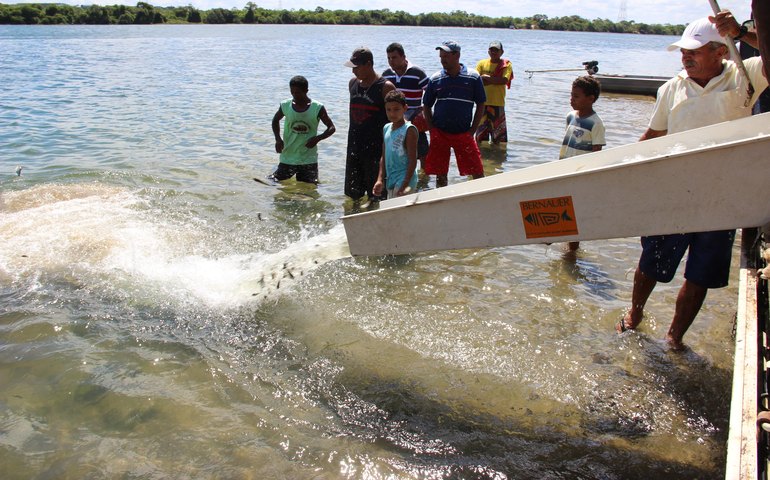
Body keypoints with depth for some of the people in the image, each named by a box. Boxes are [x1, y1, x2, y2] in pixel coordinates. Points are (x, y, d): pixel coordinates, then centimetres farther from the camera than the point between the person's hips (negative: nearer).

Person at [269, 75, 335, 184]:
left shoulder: (317, 108, -10)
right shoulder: (285, 105, -4)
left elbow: (331, 128, -3)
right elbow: (276, 120, 16)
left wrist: (318, 138, -22)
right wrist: (278, 139, -1)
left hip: (309, 159, -1)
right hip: (287, 158, 1)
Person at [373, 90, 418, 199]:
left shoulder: (409, 130, -11)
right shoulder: (386, 129, 10)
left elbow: (412, 161, -15)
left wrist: (405, 186, -21)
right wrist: (380, 180, 5)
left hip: (404, 179, -8)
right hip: (390, 181, 8)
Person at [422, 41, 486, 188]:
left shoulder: (473, 77, -1)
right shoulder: (435, 79, 3)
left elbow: (480, 105, 3)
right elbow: (426, 106, 10)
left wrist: (472, 131, -2)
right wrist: (432, 130, 1)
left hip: (464, 134, -1)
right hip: (439, 134, 1)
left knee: (478, 173, -3)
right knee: (440, 176, 7)